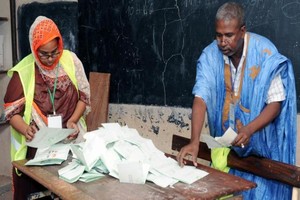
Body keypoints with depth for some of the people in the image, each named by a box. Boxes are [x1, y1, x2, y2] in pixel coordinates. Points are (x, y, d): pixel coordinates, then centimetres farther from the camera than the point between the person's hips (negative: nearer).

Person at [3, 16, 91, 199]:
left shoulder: (71, 60, -3)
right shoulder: (23, 72, -8)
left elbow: (84, 96, 5)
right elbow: (12, 111, -4)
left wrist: (73, 120, -10)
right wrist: (25, 129, -23)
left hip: (70, 138, 1)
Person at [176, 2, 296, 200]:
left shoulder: (265, 54, -20)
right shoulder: (210, 55, -12)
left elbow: (275, 104, -16)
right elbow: (200, 99, -19)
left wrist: (249, 130, -33)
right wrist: (194, 141, -32)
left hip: (260, 143, -2)